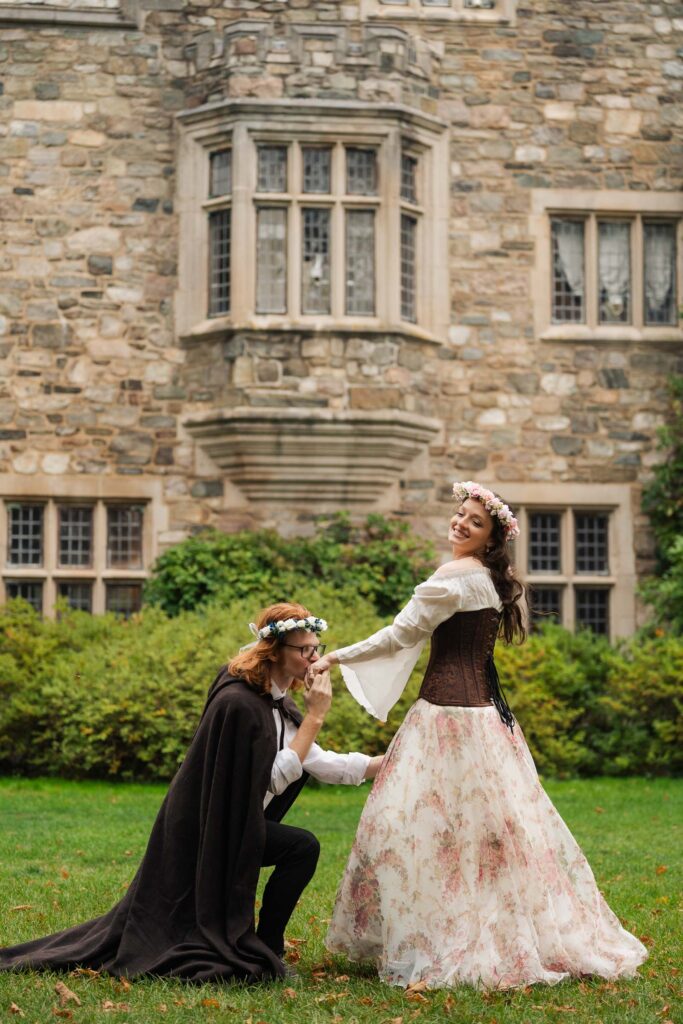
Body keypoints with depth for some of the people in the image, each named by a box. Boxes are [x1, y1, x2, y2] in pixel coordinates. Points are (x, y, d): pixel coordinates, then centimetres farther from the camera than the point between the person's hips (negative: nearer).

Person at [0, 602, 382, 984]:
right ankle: (267, 954, -4)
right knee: (303, 847, -16)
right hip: (210, 830, -10)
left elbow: (318, 761, 6)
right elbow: (275, 778, -23)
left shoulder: (277, 703, 6)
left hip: (228, 822, 10)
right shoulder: (239, 703, -24)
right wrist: (315, 717, -24)